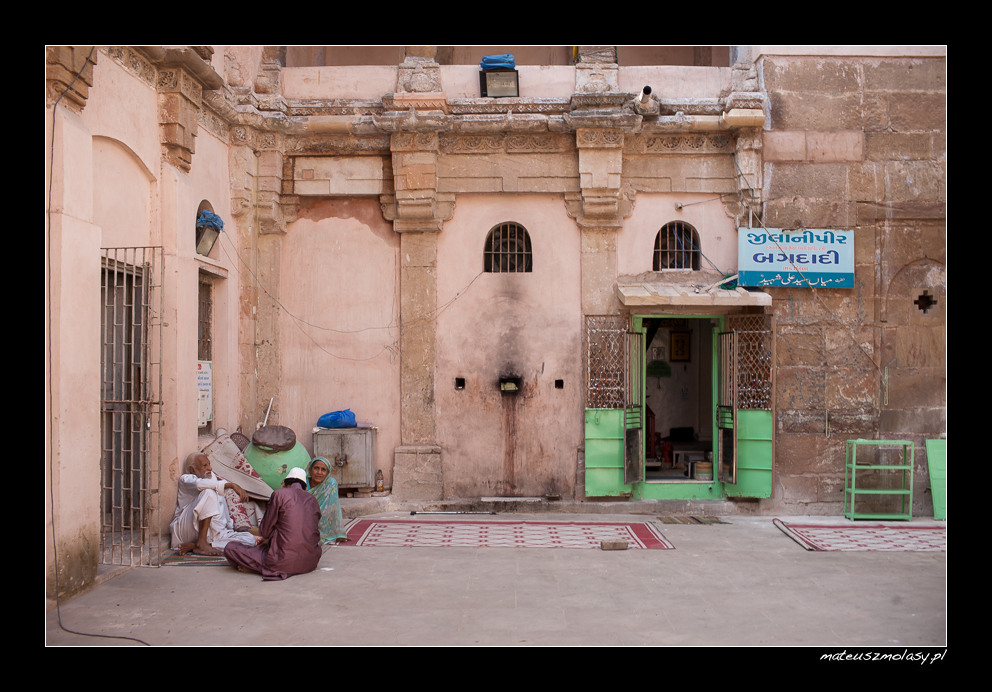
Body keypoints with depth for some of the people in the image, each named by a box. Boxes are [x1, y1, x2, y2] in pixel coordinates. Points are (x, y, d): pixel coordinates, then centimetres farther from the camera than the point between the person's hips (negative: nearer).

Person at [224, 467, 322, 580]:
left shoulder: (279, 494, -2)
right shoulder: (313, 500, 14)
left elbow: (265, 532, 2)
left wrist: (268, 539, 28)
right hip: (310, 563, 5)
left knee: (230, 548, 8)